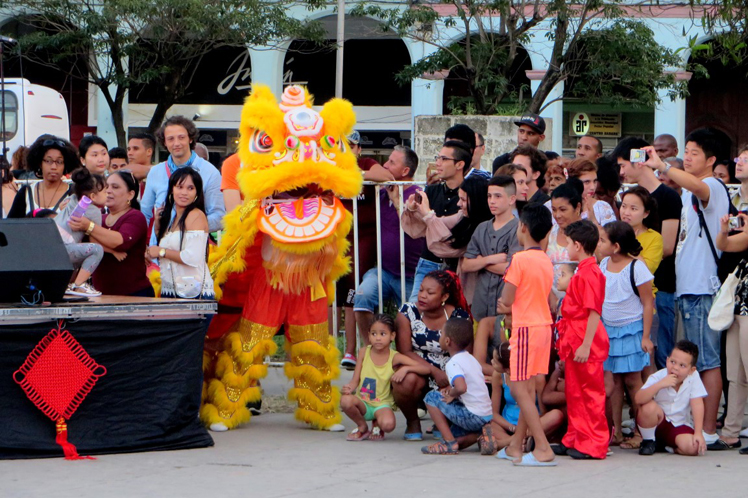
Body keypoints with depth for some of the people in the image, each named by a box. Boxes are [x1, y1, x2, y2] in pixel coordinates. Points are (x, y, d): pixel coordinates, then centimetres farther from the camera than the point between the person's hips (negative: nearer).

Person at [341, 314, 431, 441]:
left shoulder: (395, 357, -8)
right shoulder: (364, 352, -2)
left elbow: (426, 369, -12)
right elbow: (355, 379, -1)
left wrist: (405, 369, -28)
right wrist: (349, 388, -23)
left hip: (382, 404, -2)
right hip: (362, 402, 2)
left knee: (388, 424, -35)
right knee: (346, 400, -32)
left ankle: (377, 425, 7)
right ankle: (362, 427, 1)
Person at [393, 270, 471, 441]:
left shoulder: (458, 317, -5)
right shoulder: (408, 312, -6)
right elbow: (404, 351, -12)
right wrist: (434, 371, -23)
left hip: (447, 377, 1)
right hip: (416, 370, -1)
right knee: (409, 381, -37)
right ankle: (412, 423, -3)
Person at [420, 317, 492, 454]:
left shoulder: (453, 364, -15)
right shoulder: (471, 359, 14)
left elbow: (461, 388, -33)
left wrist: (451, 394, -12)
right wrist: (451, 389, 15)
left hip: (472, 417, -9)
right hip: (487, 416, 9)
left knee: (431, 397, -1)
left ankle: (449, 442, -7)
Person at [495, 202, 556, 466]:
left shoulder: (520, 259, -14)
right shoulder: (547, 261, 9)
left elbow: (507, 299, -13)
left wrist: (504, 301, 9)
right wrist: (510, 304, 15)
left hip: (526, 328, -8)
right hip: (544, 325, 8)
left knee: (520, 388, -6)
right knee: (527, 388, 14)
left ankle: (543, 449, -13)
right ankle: (515, 446, 21)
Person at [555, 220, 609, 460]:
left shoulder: (589, 273, -17)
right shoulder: (582, 271, 15)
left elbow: (594, 313, -22)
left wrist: (585, 346, -24)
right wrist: (567, 341, 20)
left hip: (585, 343, -10)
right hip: (574, 341, 10)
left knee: (591, 393, -3)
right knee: (574, 392, 15)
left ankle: (594, 444, 2)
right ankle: (574, 440, 23)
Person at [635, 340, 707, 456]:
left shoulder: (693, 377, -13)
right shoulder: (658, 377, -16)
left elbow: (697, 405, -15)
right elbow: (638, 399, -30)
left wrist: (698, 433, -23)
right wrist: (660, 385, -40)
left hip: (680, 426, 1)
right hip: (655, 424, -1)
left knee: (693, 447, -29)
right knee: (650, 407, -33)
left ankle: (668, 446, 5)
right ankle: (649, 441, -5)